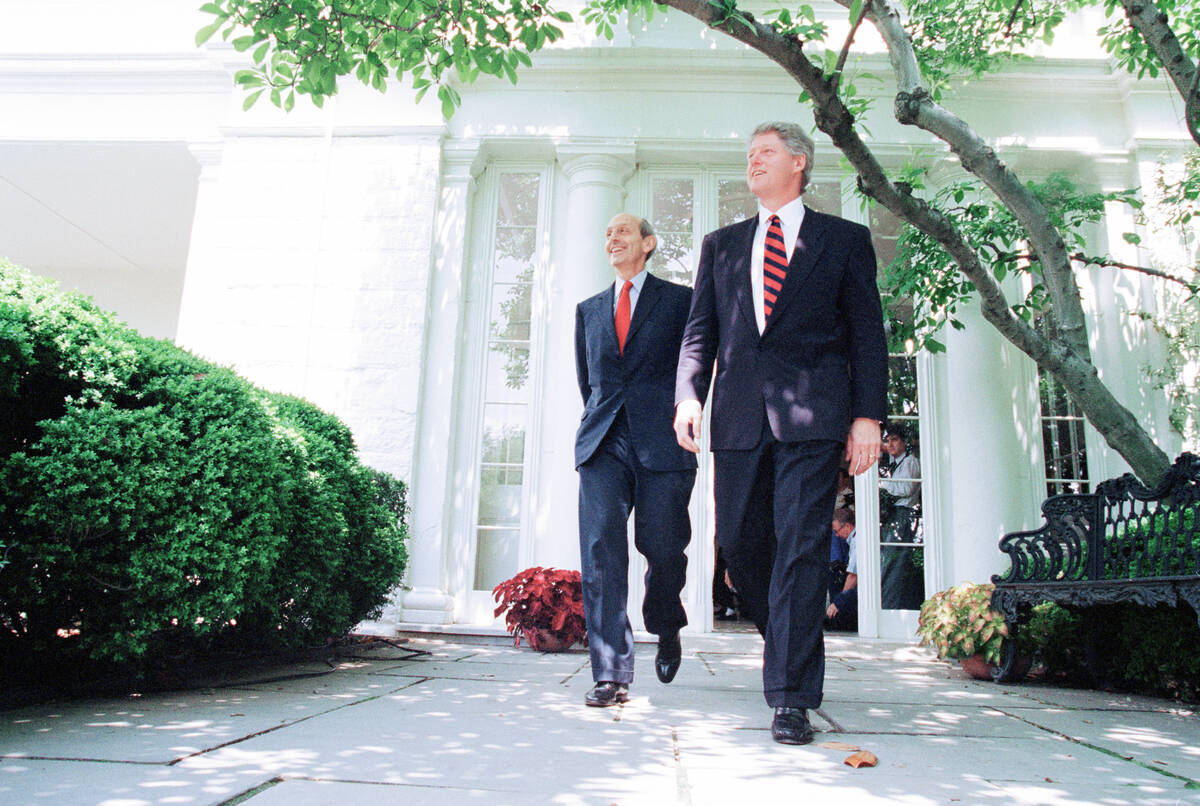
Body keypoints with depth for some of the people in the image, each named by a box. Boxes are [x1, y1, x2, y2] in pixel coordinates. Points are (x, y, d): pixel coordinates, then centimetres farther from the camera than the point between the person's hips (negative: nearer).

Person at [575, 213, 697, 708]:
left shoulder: (680, 300, 10)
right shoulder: (589, 310, 20)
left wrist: (678, 417, 11)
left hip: (661, 443, -2)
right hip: (603, 443, 3)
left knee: (663, 547, -1)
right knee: (601, 548, -11)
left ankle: (666, 630, 31)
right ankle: (611, 673, -8)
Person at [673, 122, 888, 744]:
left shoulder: (845, 240, 13)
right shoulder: (721, 245, 21)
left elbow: (867, 332, 7)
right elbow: (700, 328, 12)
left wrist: (868, 414, -3)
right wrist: (689, 392, -5)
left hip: (813, 412, -3)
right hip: (738, 413, 4)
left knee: (801, 547, -9)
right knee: (740, 543, 5)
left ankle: (791, 698, -3)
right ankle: (792, 642, 30)